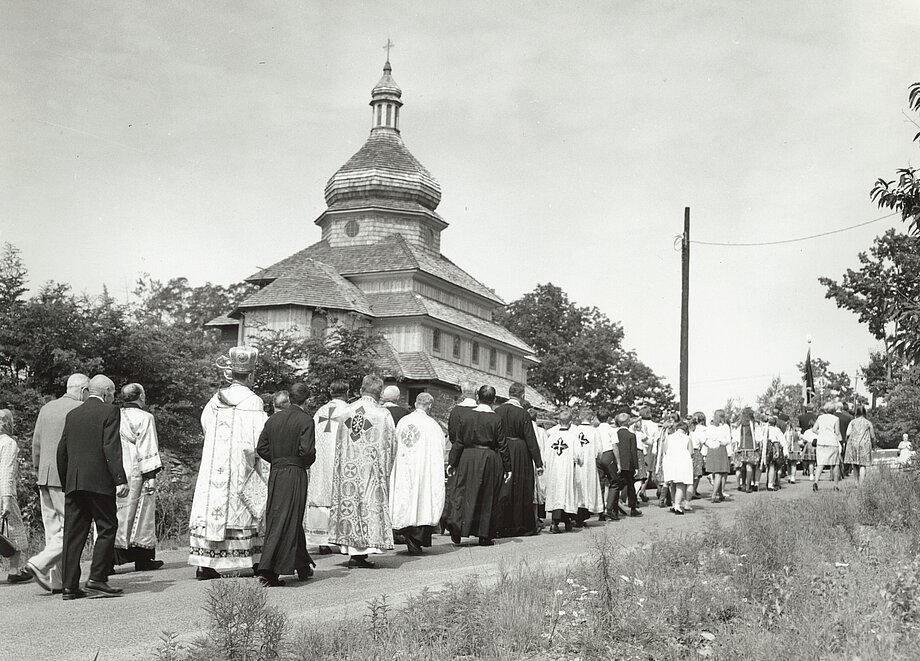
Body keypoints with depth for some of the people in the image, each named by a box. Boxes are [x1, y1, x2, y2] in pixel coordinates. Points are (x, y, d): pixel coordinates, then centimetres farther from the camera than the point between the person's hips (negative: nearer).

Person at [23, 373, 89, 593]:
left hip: (45, 477, 8)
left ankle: (57, 581, 11)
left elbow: (36, 444, 15)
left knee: (54, 529, 10)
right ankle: (39, 564, -15)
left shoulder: (46, 408, 14)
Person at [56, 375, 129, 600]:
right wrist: (120, 480, -16)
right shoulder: (109, 412, -3)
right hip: (99, 481, -6)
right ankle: (97, 579, -5)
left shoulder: (72, 415, 15)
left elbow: (62, 450, 15)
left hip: (73, 482, 6)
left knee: (74, 532, 6)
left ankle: (69, 586, 5)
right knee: (107, 528, 3)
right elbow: (111, 448, -13)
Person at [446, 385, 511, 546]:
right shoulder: (496, 419, -7)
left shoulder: (466, 417, -2)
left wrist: (452, 462, 10)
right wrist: (507, 468, 1)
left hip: (468, 459, 1)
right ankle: (484, 536, 10)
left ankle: (457, 526, -9)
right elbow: (502, 445, -5)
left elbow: (458, 442, 1)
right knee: (488, 497, 8)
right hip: (490, 460, -1)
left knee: (463, 493, 9)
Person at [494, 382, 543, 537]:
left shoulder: (498, 411, -1)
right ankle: (524, 525, 14)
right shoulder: (523, 414, -12)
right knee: (522, 490, 7)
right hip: (520, 453, -3)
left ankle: (503, 526, 8)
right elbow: (531, 440, -11)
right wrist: (538, 463, -7)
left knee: (503, 490, 9)